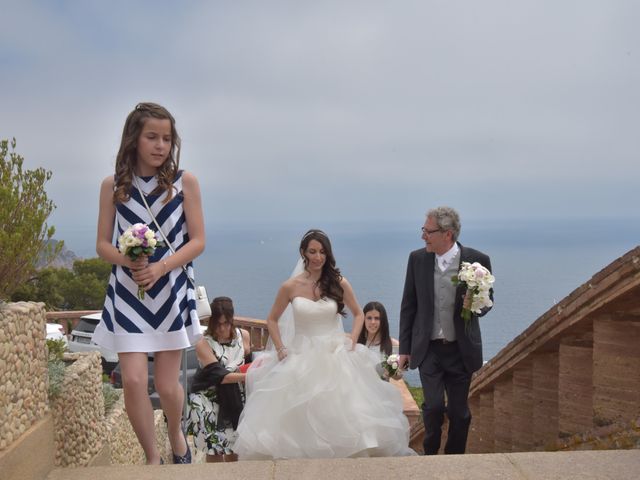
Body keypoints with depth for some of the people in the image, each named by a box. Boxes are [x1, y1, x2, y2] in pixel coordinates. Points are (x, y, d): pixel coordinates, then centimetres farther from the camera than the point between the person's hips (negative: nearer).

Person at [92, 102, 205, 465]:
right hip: (128, 292, 1)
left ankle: (176, 432, 38)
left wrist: (160, 267, -19)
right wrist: (130, 261, -18)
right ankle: (153, 457, 13)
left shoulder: (185, 182, -4)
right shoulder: (113, 185, 0)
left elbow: (198, 241, -4)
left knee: (167, 384, 4)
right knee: (133, 380, -8)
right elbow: (103, 245, 3)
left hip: (173, 290, -1)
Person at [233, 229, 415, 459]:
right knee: (299, 417, 1)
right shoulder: (291, 287, -2)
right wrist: (281, 350, -1)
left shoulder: (339, 283, -1)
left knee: (343, 412, -1)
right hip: (301, 358, 0)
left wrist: (352, 342, -2)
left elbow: (358, 314, 11)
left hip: (336, 356, 0)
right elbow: (272, 320, 9)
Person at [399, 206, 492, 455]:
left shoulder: (477, 260, -9)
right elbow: (408, 306, 4)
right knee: (433, 406, -8)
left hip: (461, 350, 0)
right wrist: (405, 348, 5)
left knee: (459, 411, 8)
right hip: (428, 348, 1)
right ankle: (430, 454, 18)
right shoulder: (417, 259, -3)